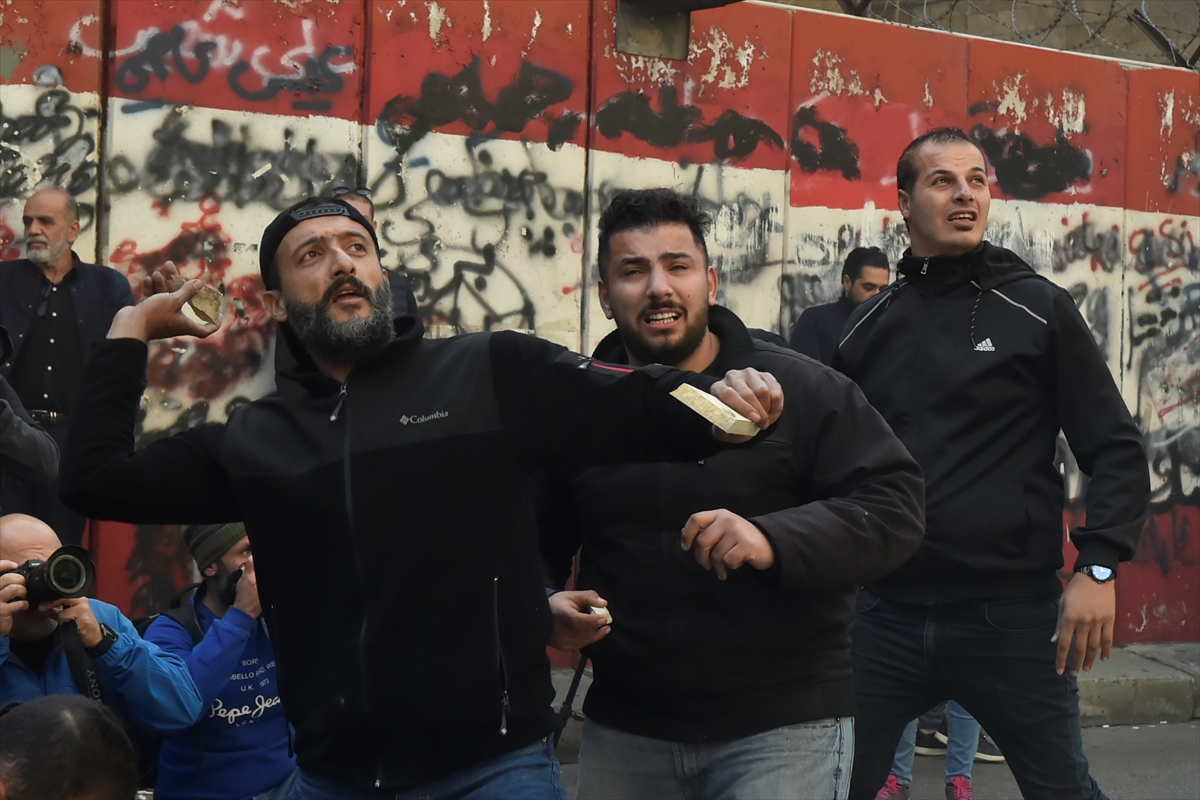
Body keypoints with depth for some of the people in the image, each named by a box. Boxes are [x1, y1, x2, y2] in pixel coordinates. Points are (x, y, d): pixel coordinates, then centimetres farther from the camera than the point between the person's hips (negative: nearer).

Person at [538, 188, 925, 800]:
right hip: (622, 727, 4)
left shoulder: (802, 389, -4)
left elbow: (893, 507, -10)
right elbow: (532, 544, 15)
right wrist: (544, 607, -7)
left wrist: (773, 541, -26)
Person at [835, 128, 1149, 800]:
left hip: (1014, 612, -2)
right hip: (886, 612, 3)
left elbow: (1116, 448, -1)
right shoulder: (869, 326, 8)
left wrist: (1099, 566, -11)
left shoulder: (1040, 309, 0)